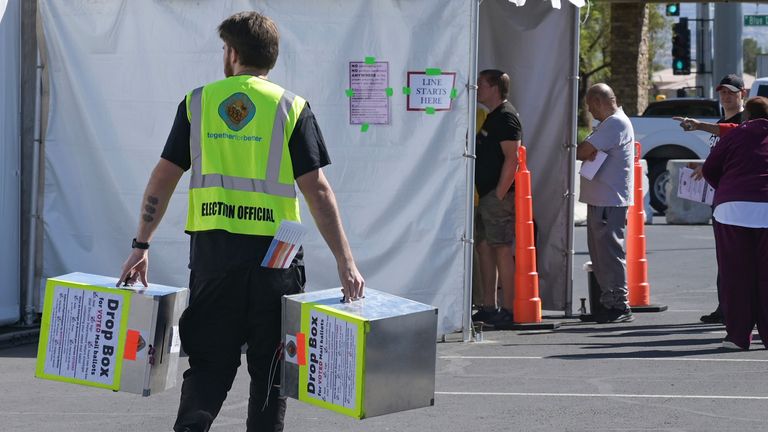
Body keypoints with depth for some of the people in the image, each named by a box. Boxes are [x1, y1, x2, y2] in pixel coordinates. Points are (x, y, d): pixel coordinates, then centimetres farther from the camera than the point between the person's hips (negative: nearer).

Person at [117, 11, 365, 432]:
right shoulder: (291, 108, -1)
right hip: (274, 253, -2)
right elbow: (317, 190, -6)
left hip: (212, 250, 2)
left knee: (208, 363, 8)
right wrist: (345, 261, -5)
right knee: (270, 369, 9)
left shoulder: (197, 102, 6)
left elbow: (164, 177, 5)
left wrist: (141, 245, 10)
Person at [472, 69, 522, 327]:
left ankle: (507, 311, -7)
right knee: (484, 247, 12)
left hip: (499, 196, -10)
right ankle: (489, 308, 17)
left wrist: (499, 194, -21)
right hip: (486, 195, 10)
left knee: (502, 250, -9)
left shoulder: (506, 117, -12)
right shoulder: (491, 117, 19)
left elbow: (512, 158, -20)